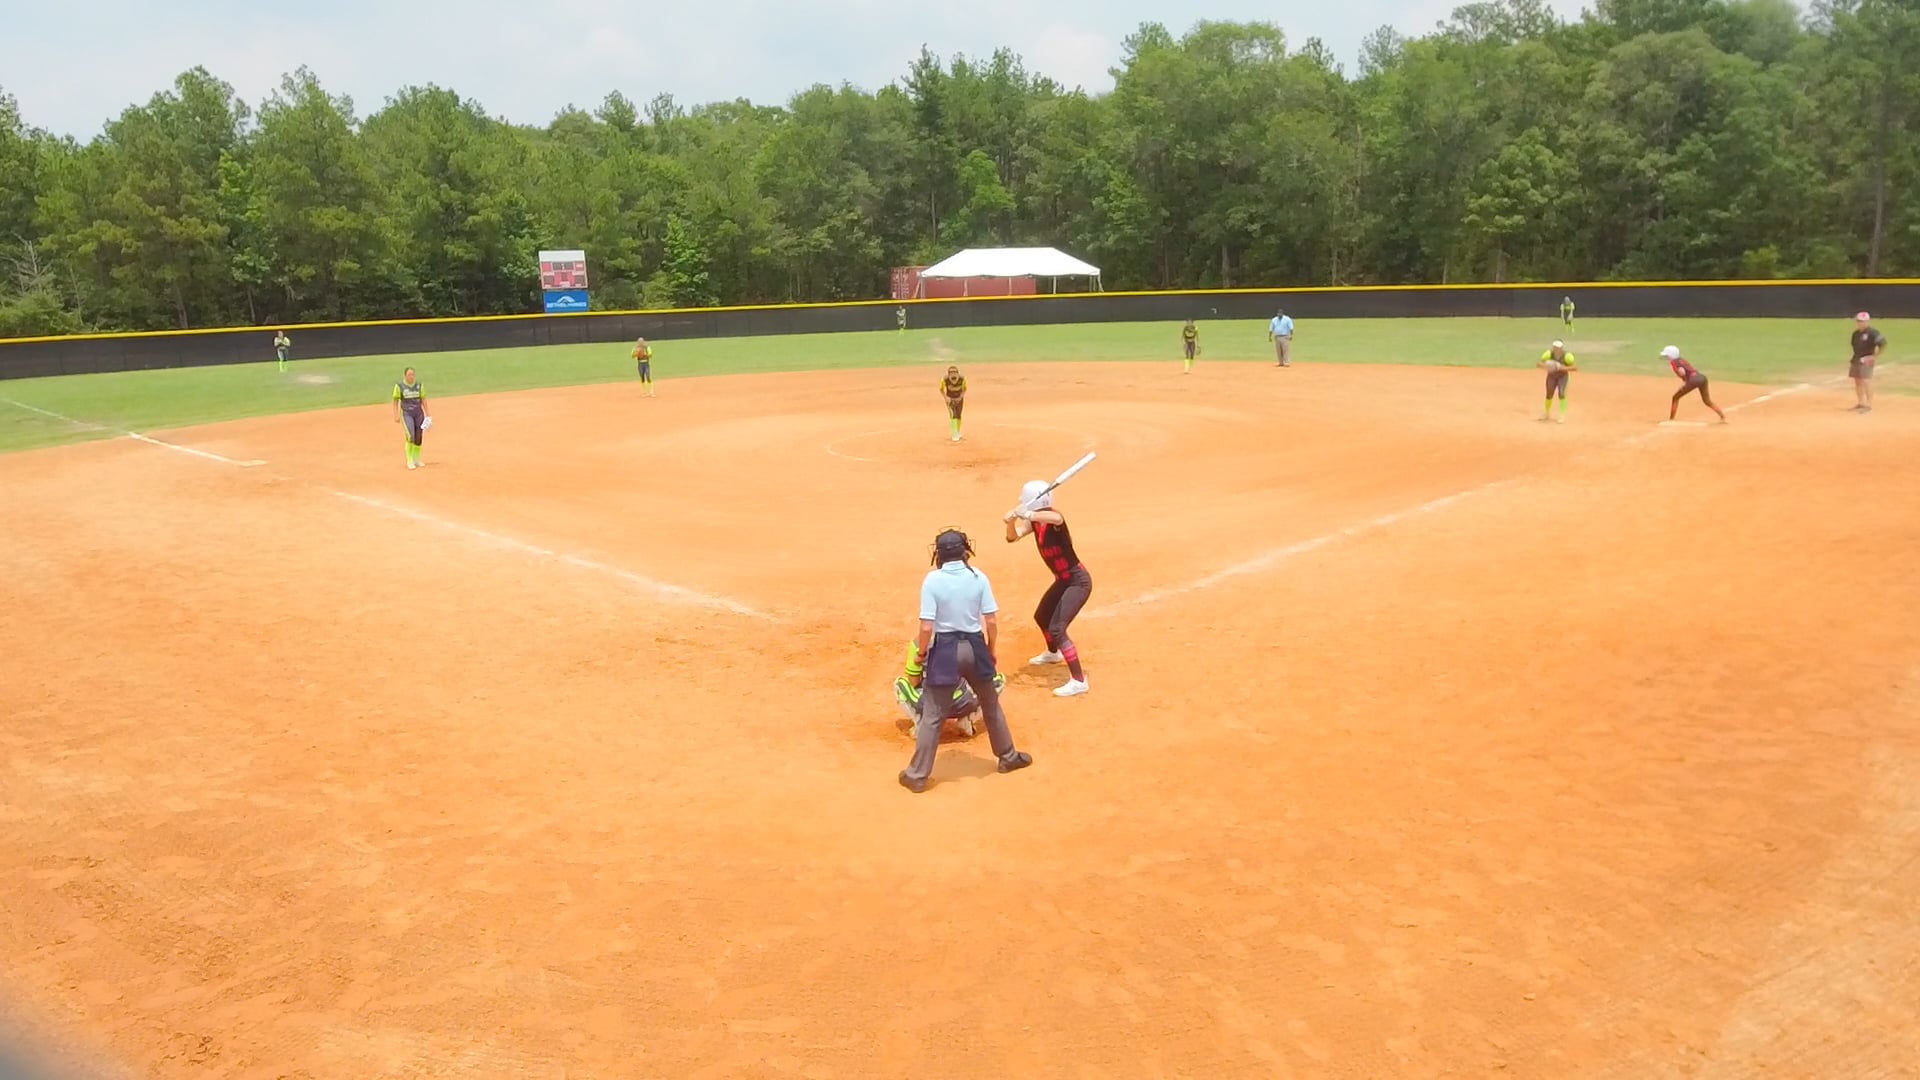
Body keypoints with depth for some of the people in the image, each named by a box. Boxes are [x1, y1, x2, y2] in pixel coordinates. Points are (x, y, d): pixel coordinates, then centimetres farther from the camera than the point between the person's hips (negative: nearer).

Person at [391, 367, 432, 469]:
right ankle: (409, 461, -6)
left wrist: (427, 415, 7)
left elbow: (423, 400, 9)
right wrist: (396, 415, -8)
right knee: (411, 436, -16)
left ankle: (417, 459, 22)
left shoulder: (419, 385, 5)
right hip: (406, 413, -3)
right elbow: (395, 401, -1)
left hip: (419, 413, 4)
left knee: (418, 437, 6)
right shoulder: (399, 386, -4)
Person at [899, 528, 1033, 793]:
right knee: (991, 706, 23)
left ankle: (917, 775, 10)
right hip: (974, 647, 2)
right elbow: (991, 621, -4)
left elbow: (927, 626, -15)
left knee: (932, 716, 5)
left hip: (945, 649, -2)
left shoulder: (932, 579, -12)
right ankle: (1007, 757, 38)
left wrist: (921, 652, 2)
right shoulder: (978, 577, -5)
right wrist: (991, 649, 12)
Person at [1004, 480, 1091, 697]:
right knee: (1041, 617, 29)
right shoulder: (1034, 522, 1)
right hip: (1063, 580, 10)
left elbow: (1056, 519, -49)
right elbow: (1012, 537, -7)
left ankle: (1079, 680, -15)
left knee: (1057, 629, -19)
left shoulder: (1053, 517, -24)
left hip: (1078, 581, -10)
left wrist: (1028, 515, -49)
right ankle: (1053, 653, 57)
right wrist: (1011, 521, -26)